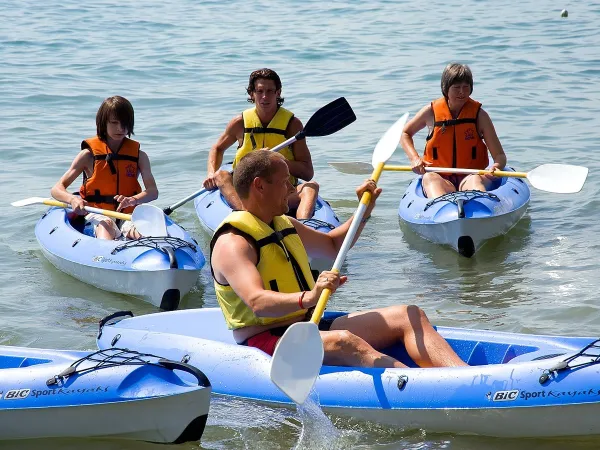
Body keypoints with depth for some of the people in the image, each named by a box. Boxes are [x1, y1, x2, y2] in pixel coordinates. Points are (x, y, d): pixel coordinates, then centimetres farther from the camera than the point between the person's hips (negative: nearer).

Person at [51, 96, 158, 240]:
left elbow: (153, 191, -2)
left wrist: (133, 200, -26)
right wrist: (72, 199, -24)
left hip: (128, 216, 3)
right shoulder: (89, 155, 7)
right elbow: (57, 189, 2)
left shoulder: (139, 156, 13)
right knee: (105, 223, -39)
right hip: (97, 216, -2)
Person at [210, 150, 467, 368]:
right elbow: (257, 302, -32)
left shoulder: (284, 226, 16)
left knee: (408, 317, -4)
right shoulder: (232, 243, -14)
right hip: (265, 342, -10)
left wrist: (364, 212, 18)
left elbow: (333, 245, 34)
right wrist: (308, 298, -48)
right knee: (342, 342, -38)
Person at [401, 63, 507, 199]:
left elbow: (500, 155, 2)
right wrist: (414, 158, 2)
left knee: (475, 179, -37)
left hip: (469, 176, 0)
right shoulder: (432, 111, 6)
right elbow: (405, 133, 21)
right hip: (440, 178, 1)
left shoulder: (479, 114, 4)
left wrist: (496, 167, -23)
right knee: (429, 178, -35)